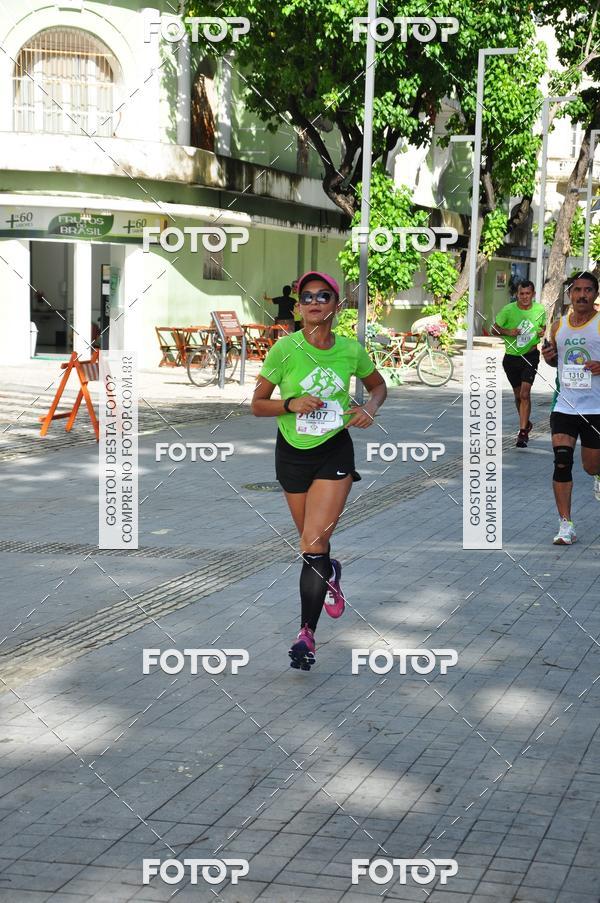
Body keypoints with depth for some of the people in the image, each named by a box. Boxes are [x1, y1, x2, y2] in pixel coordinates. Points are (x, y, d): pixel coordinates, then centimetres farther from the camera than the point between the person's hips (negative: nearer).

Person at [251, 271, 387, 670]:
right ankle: (330, 572, 50)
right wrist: (291, 404, -23)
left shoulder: (351, 349, -5)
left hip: (334, 452, -1)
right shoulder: (285, 349, -11)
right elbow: (257, 404, -5)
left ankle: (307, 633, -8)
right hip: (293, 453, 1)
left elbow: (378, 385, 15)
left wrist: (370, 406, -6)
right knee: (313, 545, 14)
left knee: (314, 546, -15)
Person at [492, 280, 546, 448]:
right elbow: (494, 329, 0)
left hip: (530, 355, -1)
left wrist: (542, 332, -6)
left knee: (525, 394, -15)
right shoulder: (508, 310, -8)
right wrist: (508, 332, -19)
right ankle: (526, 423, 38)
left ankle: (522, 432, -15)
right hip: (511, 357, 1)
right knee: (518, 394, 14)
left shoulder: (540, 310, -2)